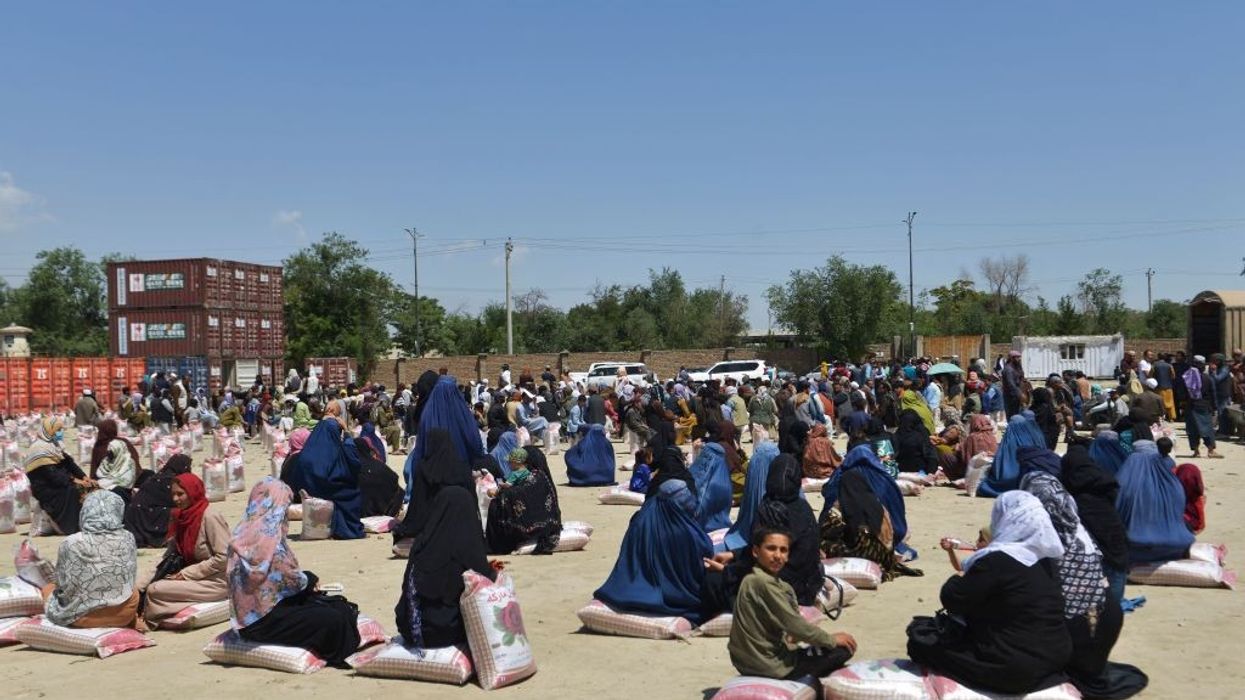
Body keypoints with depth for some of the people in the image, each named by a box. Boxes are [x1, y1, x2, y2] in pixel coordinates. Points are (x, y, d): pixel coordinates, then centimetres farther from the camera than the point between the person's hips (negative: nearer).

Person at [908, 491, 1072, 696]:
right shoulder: (1045, 558, 4)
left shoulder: (997, 561, -22)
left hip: (1012, 669, -9)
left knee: (920, 641, 1)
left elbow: (952, 600, -14)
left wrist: (958, 578, 6)